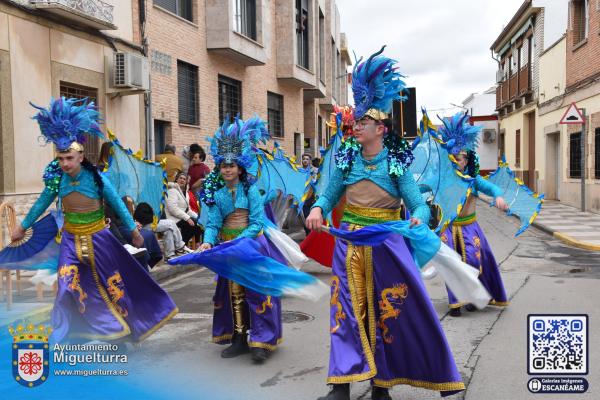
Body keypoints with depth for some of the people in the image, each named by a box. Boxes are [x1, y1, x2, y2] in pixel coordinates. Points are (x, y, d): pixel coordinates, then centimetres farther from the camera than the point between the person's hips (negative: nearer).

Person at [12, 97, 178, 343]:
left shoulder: (96, 178, -18)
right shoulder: (56, 179, -10)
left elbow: (117, 205, -8)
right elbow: (42, 203, 7)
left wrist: (134, 231, -1)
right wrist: (23, 226, 18)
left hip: (98, 239, -2)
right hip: (71, 240, 2)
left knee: (113, 282, 10)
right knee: (69, 286, -4)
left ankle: (129, 324, 29)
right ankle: (66, 335, 13)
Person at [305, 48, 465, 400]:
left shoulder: (397, 163, -4)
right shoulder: (346, 159, 3)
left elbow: (418, 204, -6)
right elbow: (330, 195, 8)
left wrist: (417, 219, -28)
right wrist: (318, 209, -13)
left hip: (387, 244, -2)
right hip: (350, 243, 2)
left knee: (389, 311, 5)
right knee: (348, 308, 1)